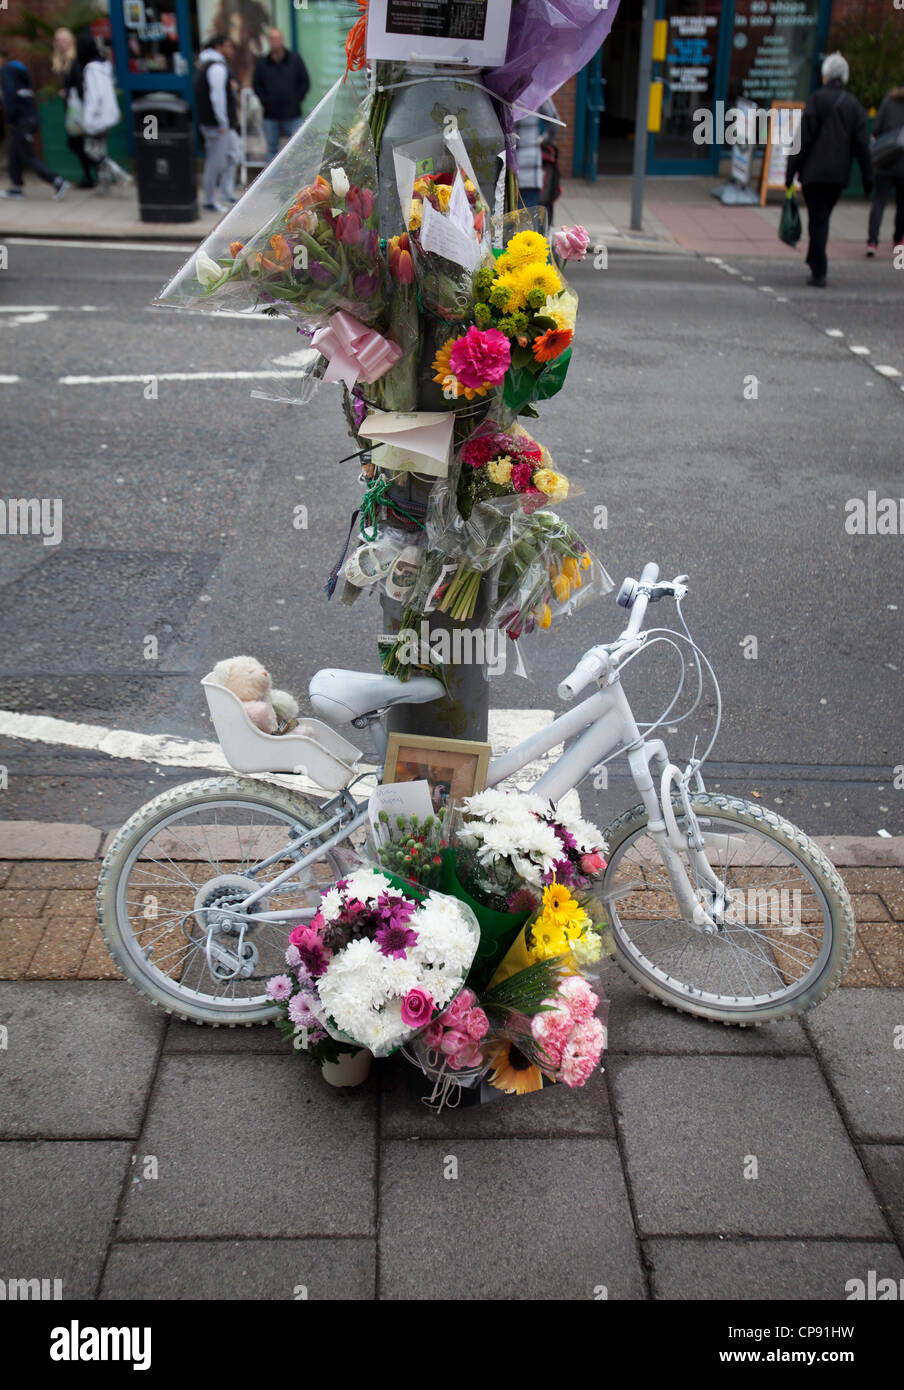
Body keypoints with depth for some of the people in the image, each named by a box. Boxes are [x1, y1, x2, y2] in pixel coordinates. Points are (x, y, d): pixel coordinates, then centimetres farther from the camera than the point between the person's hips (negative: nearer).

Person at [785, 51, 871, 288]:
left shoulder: (817, 99, -6)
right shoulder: (853, 104, 9)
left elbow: (803, 138, -10)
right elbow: (861, 143, 7)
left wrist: (791, 170, -7)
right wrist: (867, 177, 9)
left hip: (814, 171, -4)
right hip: (839, 174, 5)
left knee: (818, 219, -4)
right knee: (822, 218, 19)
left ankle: (819, 272, -10)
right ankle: (815, 263, 27)